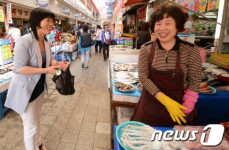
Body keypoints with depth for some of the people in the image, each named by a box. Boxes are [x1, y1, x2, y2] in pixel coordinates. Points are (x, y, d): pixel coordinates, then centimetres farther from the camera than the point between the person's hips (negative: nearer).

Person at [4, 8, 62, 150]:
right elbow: (19, 68, -28)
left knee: (37, 120, 26)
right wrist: (46, 70, -30)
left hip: (39, 87, 7)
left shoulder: (46, 42, -2)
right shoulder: (24, 41, -25)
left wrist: (58, 64, -10)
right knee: (31, 126, 5)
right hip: (25, 90, -7)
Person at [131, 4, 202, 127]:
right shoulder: (146, 49, -7)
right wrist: (166, 101, -18)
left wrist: (185, 111, -10)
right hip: (151, 106, 1)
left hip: (178, 105, 0)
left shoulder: (191, 51, -10)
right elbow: (143, 77, -10)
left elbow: (194, 82, -6)